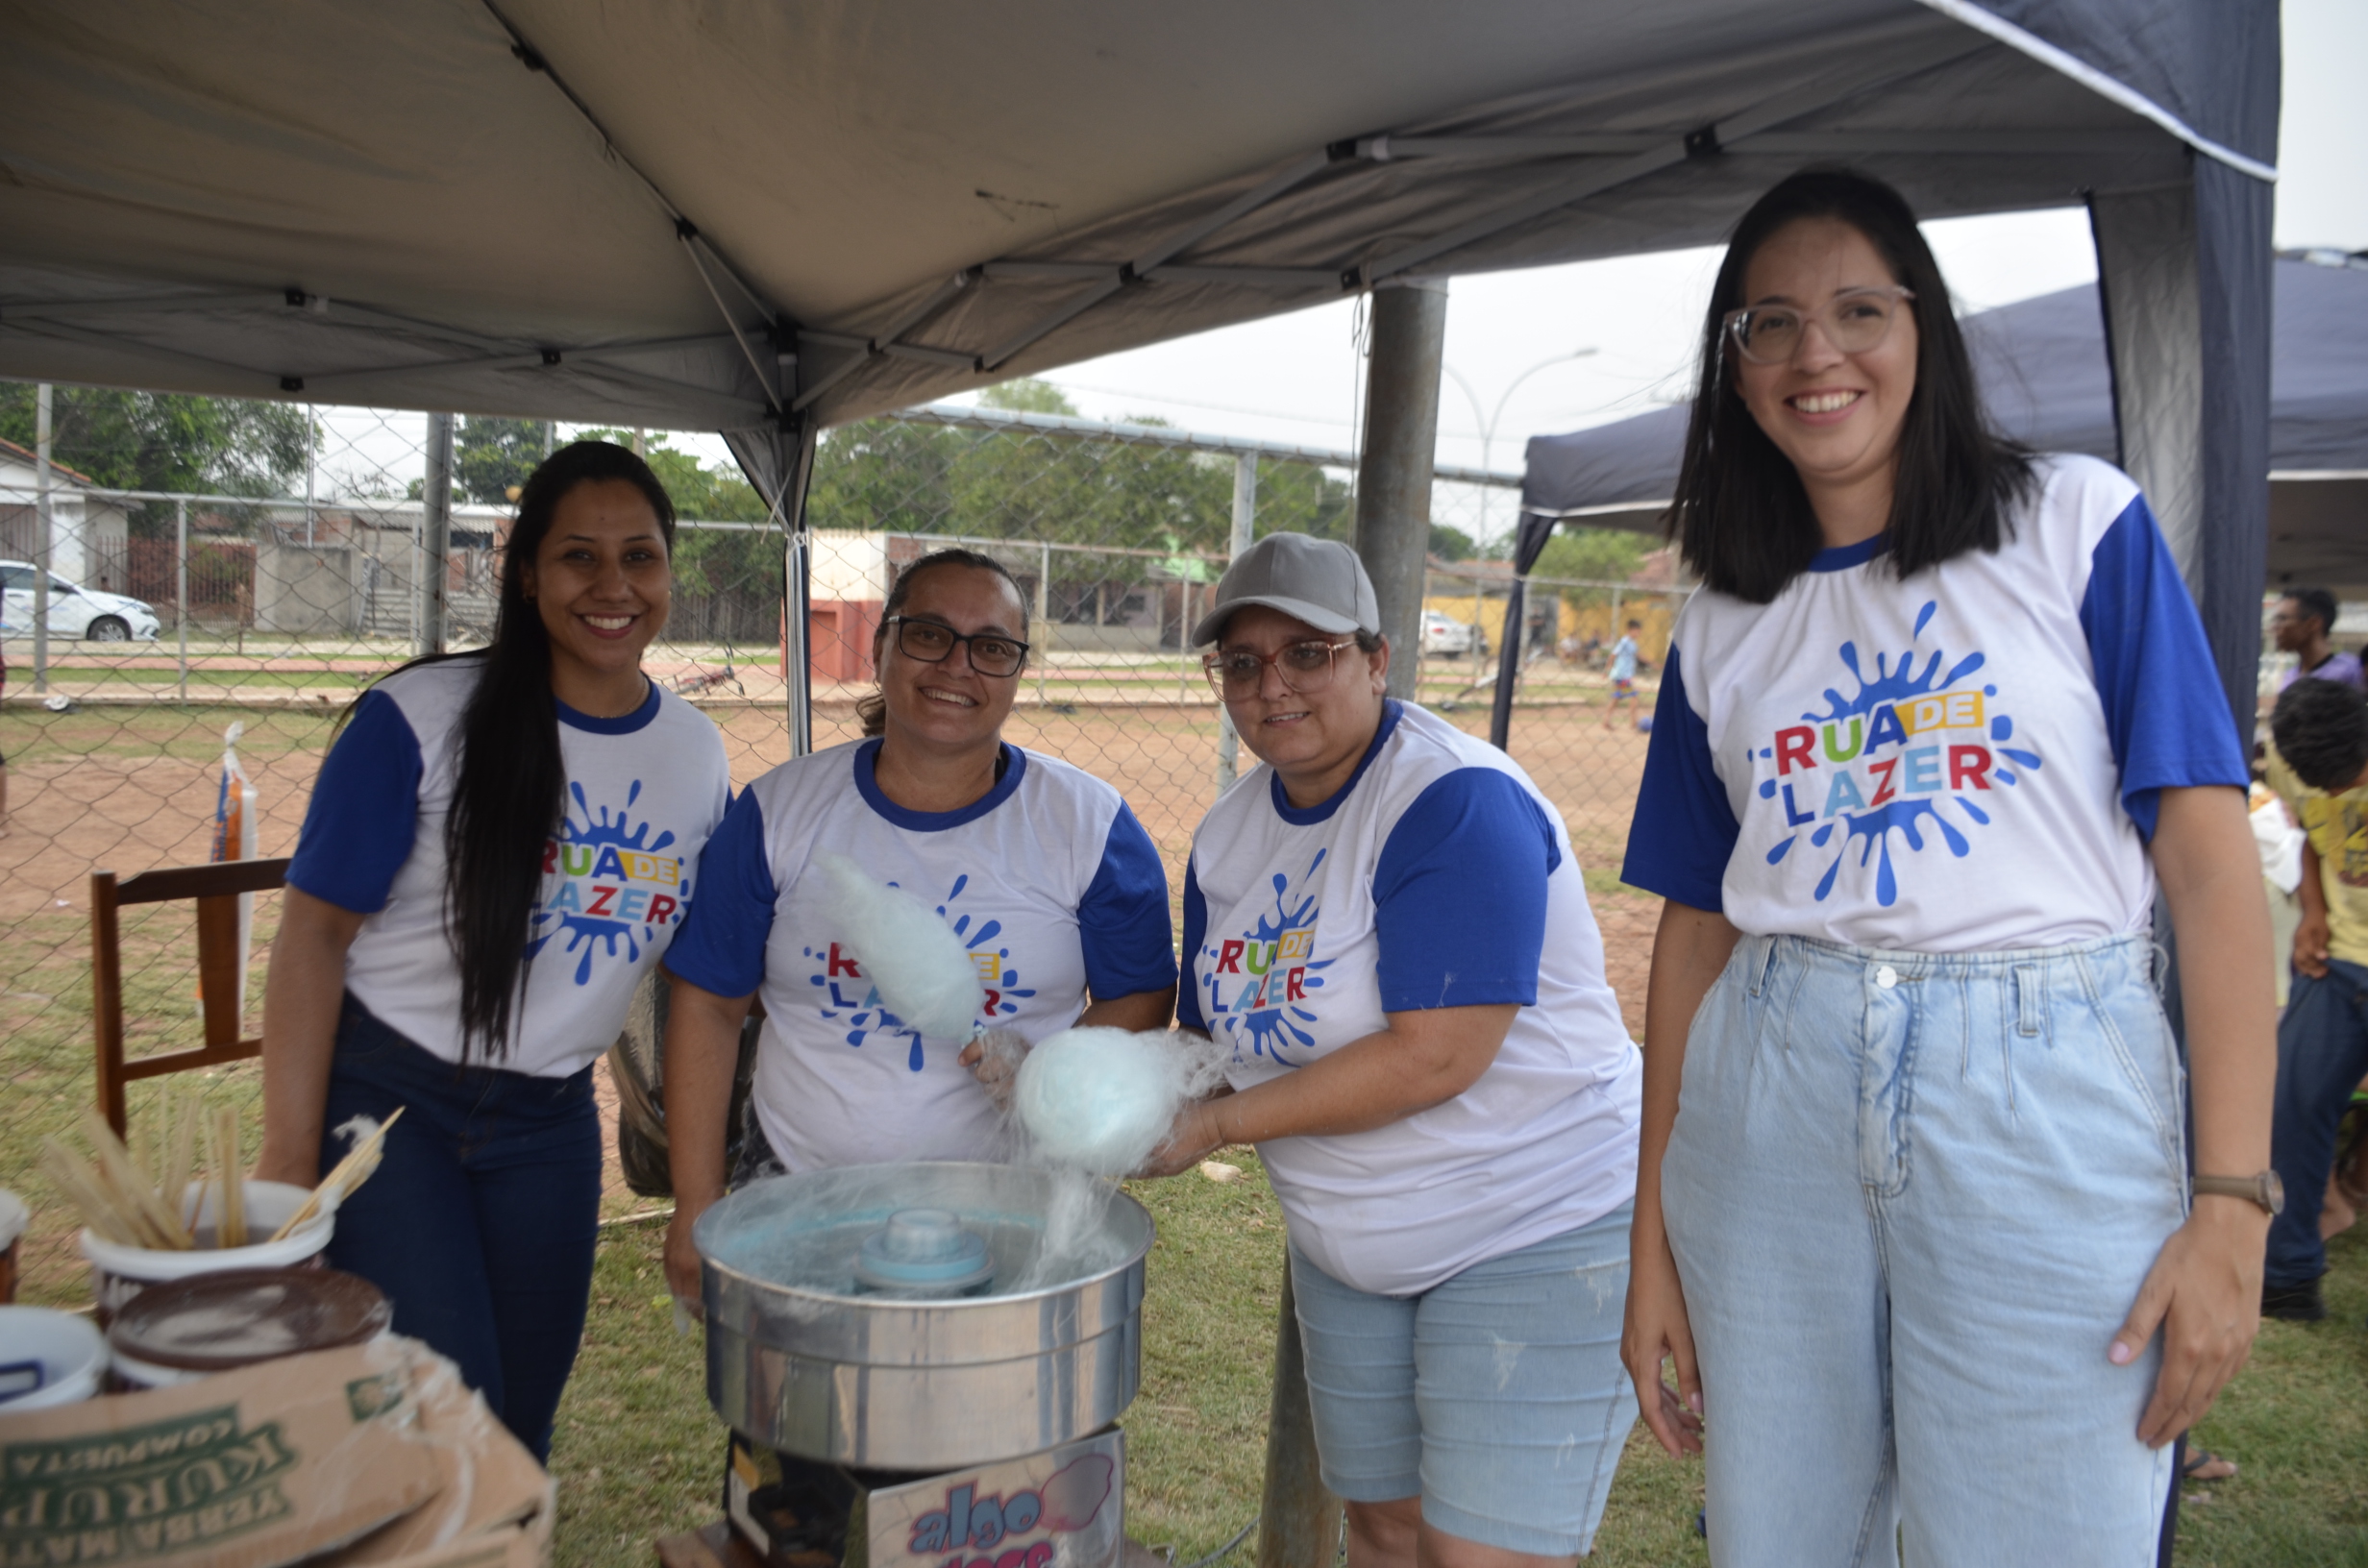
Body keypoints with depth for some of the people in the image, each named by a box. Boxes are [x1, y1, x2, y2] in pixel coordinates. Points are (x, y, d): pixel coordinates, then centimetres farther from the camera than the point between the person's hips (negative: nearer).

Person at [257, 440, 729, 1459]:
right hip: (383, 1097, -4)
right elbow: (314, 930, -11)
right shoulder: (423, 718, -13)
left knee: (522, 1424, 15)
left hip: (552, 1123, 5)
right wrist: (290, 1157, -14)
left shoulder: (696, 752, 1)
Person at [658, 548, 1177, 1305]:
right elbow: (709, 1005, 3)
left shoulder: (1089, 824, -4)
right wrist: (696, 1209, 1)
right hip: (796, 1197, 1)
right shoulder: (779, 810, -1)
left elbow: (1142, 996, 4)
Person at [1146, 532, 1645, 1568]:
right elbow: (1219, 1036, 9)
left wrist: (1221, 1123, -23)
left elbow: (1434, 1057, -28)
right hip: (1349, 1246, 8)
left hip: (1535, 1227, -7)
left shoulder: (1457, 802, -22)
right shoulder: (1231, 831, 3)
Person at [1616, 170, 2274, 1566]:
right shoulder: (1727, 627, 11)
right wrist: (1655, 1239, 9)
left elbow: (2212, 859, -4)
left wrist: (2233, 1205, -12)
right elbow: (1697, 927, 10)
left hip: (2045, 1095, -3)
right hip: (1769, 1107, 3)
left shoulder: (2081, 524, 2)